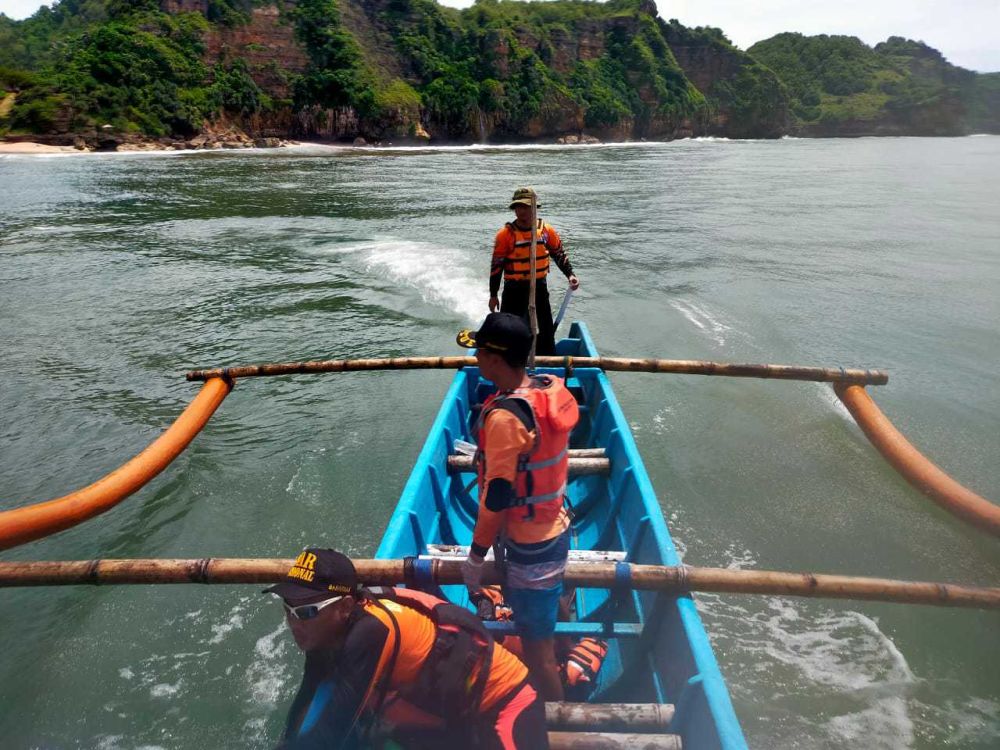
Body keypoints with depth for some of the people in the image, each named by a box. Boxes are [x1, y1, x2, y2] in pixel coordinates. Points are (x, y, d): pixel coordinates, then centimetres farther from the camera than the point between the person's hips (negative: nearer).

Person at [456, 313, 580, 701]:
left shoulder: (504, 416, -28)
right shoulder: (550, 389, -3)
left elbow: (497, 496, -24)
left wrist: (475, 556, -13)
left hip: (528, 548, -10)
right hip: (556, 530, 10)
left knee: (538, 654, 8)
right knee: (545, 630, 29)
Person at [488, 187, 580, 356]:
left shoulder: (546, 230, -2)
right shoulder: (505, 234, -10)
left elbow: (560, 254, 10)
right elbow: (496, 266, -6)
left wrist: (570, 274, -5)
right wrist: (493, 295, -5)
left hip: (539, 287, 3)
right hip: (514, 290, -3)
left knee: (547, 330, 11)